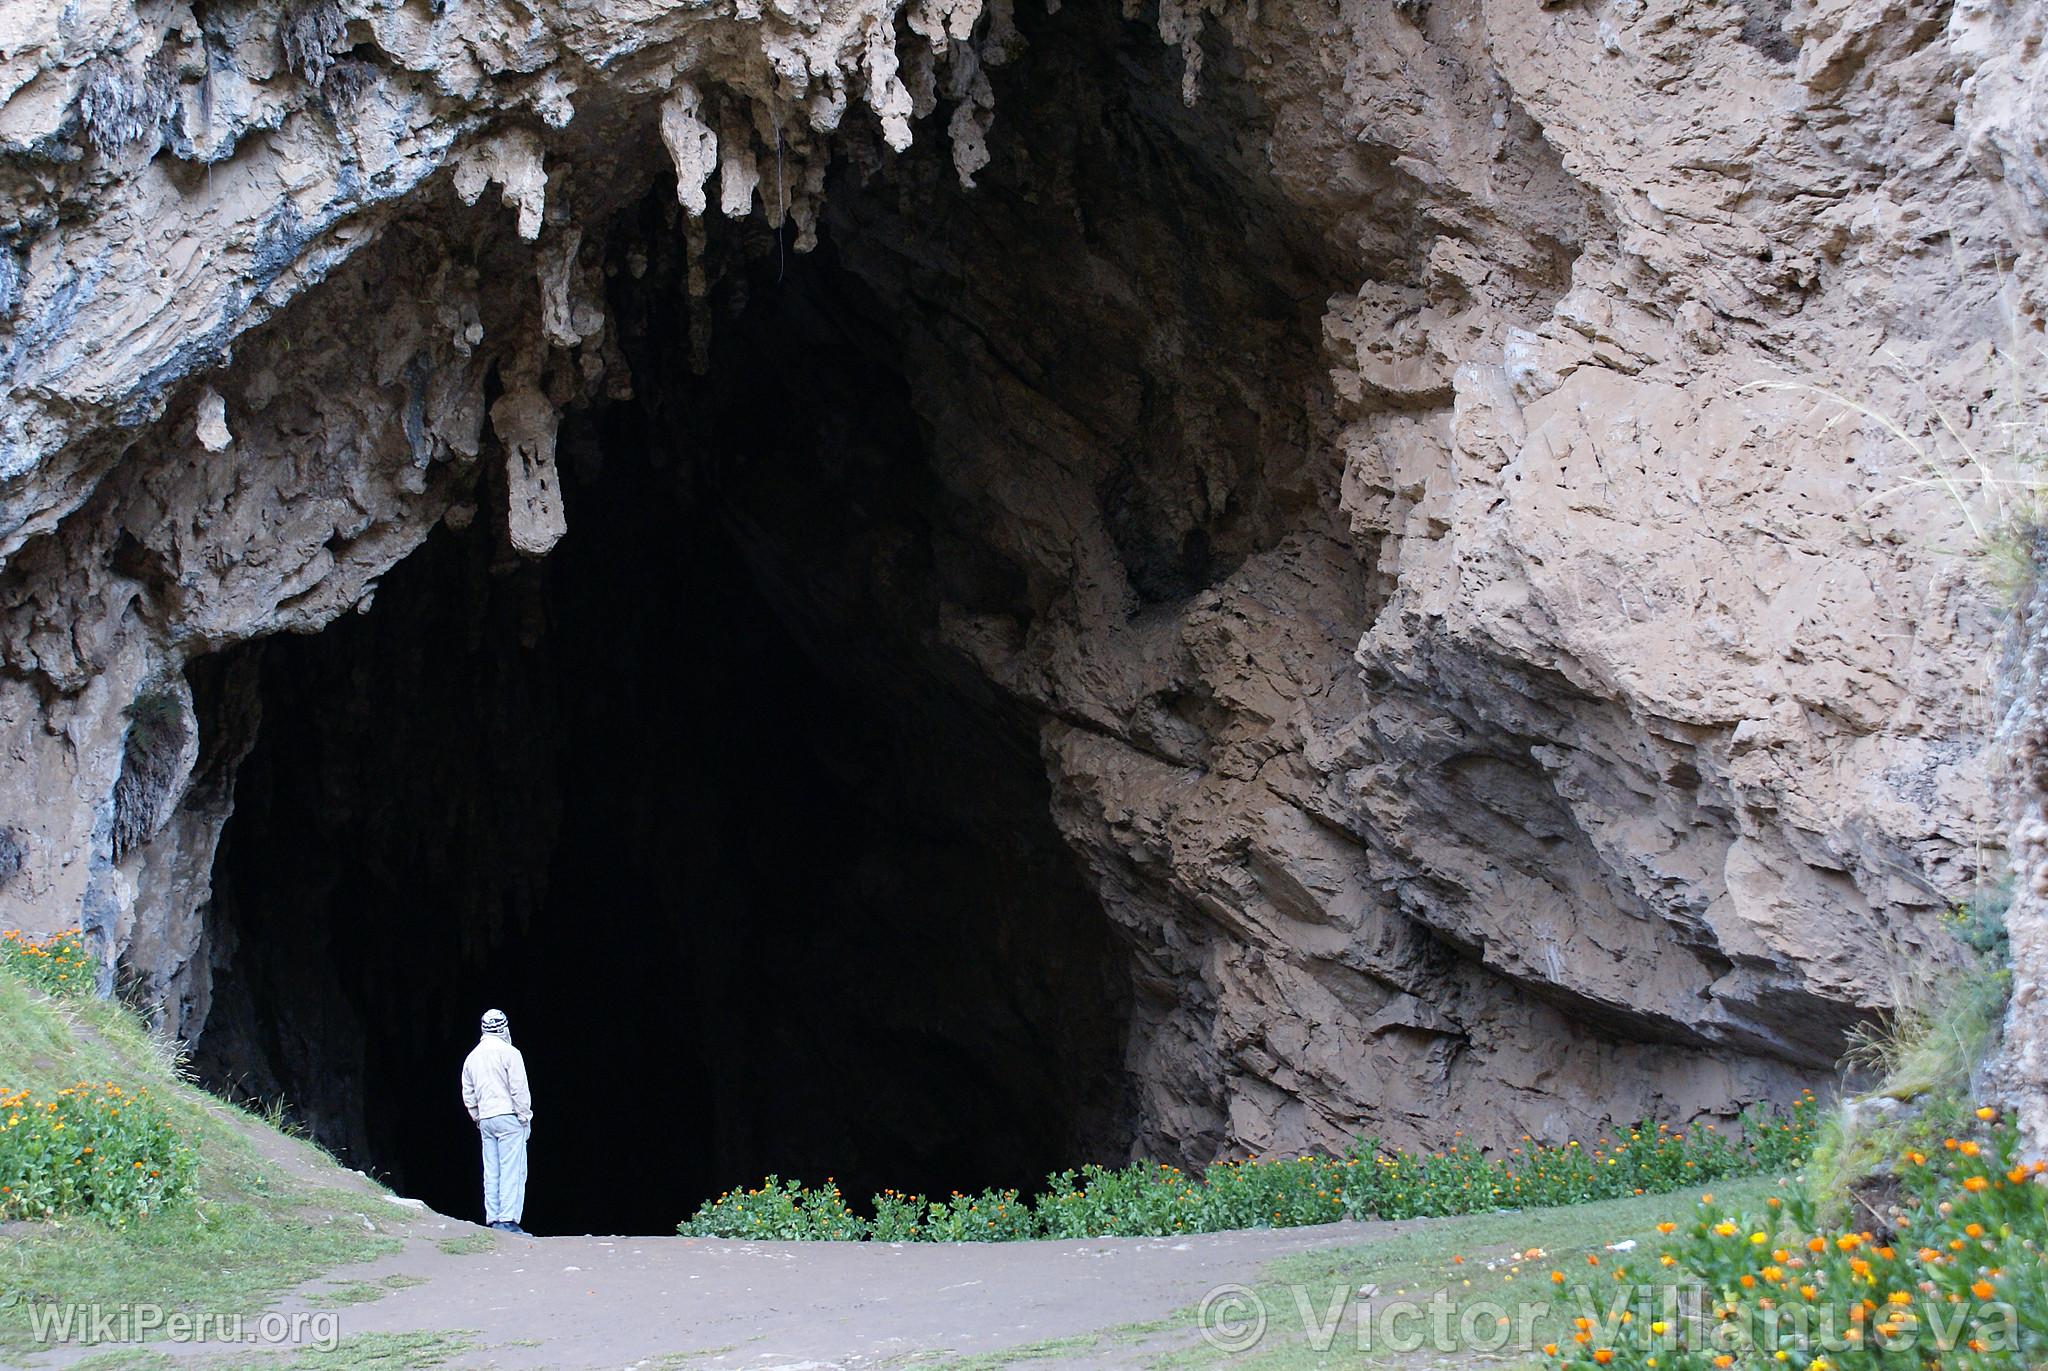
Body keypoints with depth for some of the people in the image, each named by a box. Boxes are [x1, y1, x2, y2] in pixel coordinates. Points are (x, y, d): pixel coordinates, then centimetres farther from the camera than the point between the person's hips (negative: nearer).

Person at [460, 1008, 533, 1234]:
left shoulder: (472, 1056, 13)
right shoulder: (508, 1053, -7)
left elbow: (468, 1095, 17)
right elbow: (519, 1089, -10)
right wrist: (525, 1117, -3)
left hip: (485, 1120, 6)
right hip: (508, 1117, -6)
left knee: (491, 1172, 8)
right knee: (512, 1171, -8)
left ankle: (493, 1219, 6)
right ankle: (508, 1219, -15)